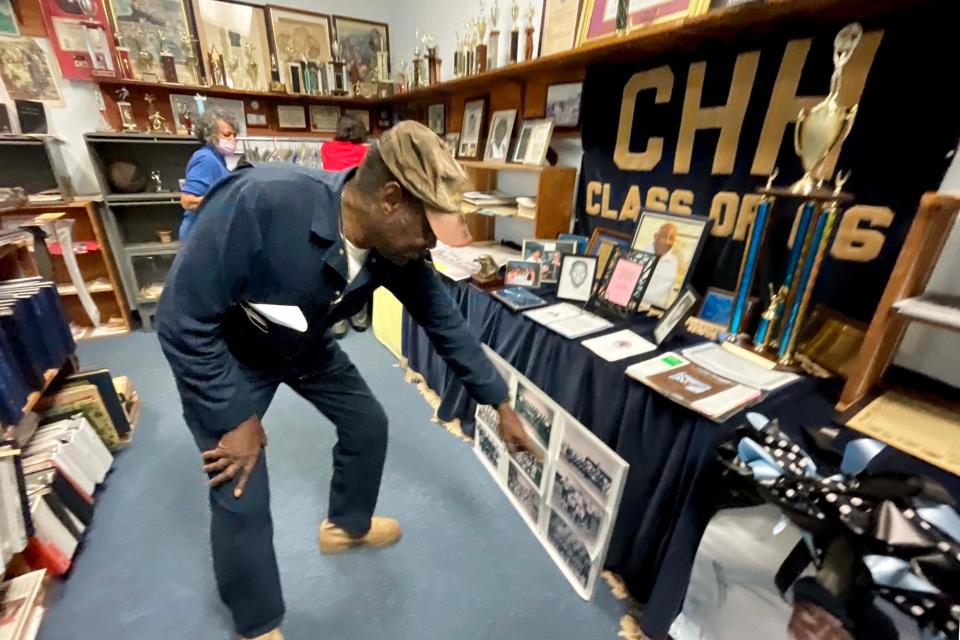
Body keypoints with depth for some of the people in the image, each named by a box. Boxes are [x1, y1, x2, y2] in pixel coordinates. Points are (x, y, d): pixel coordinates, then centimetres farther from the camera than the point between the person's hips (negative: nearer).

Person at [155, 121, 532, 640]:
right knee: (241, 498, -4)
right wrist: (237, 418, -21)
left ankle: (346, 526, 41)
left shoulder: (397, 249, -23)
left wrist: (501, 404, -7)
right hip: (220, 353, -4)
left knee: (367, 424, 9)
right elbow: (184, 320, -30)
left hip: (305, 346, 5)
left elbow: (445, 324, -12)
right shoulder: (259, 202, -40)